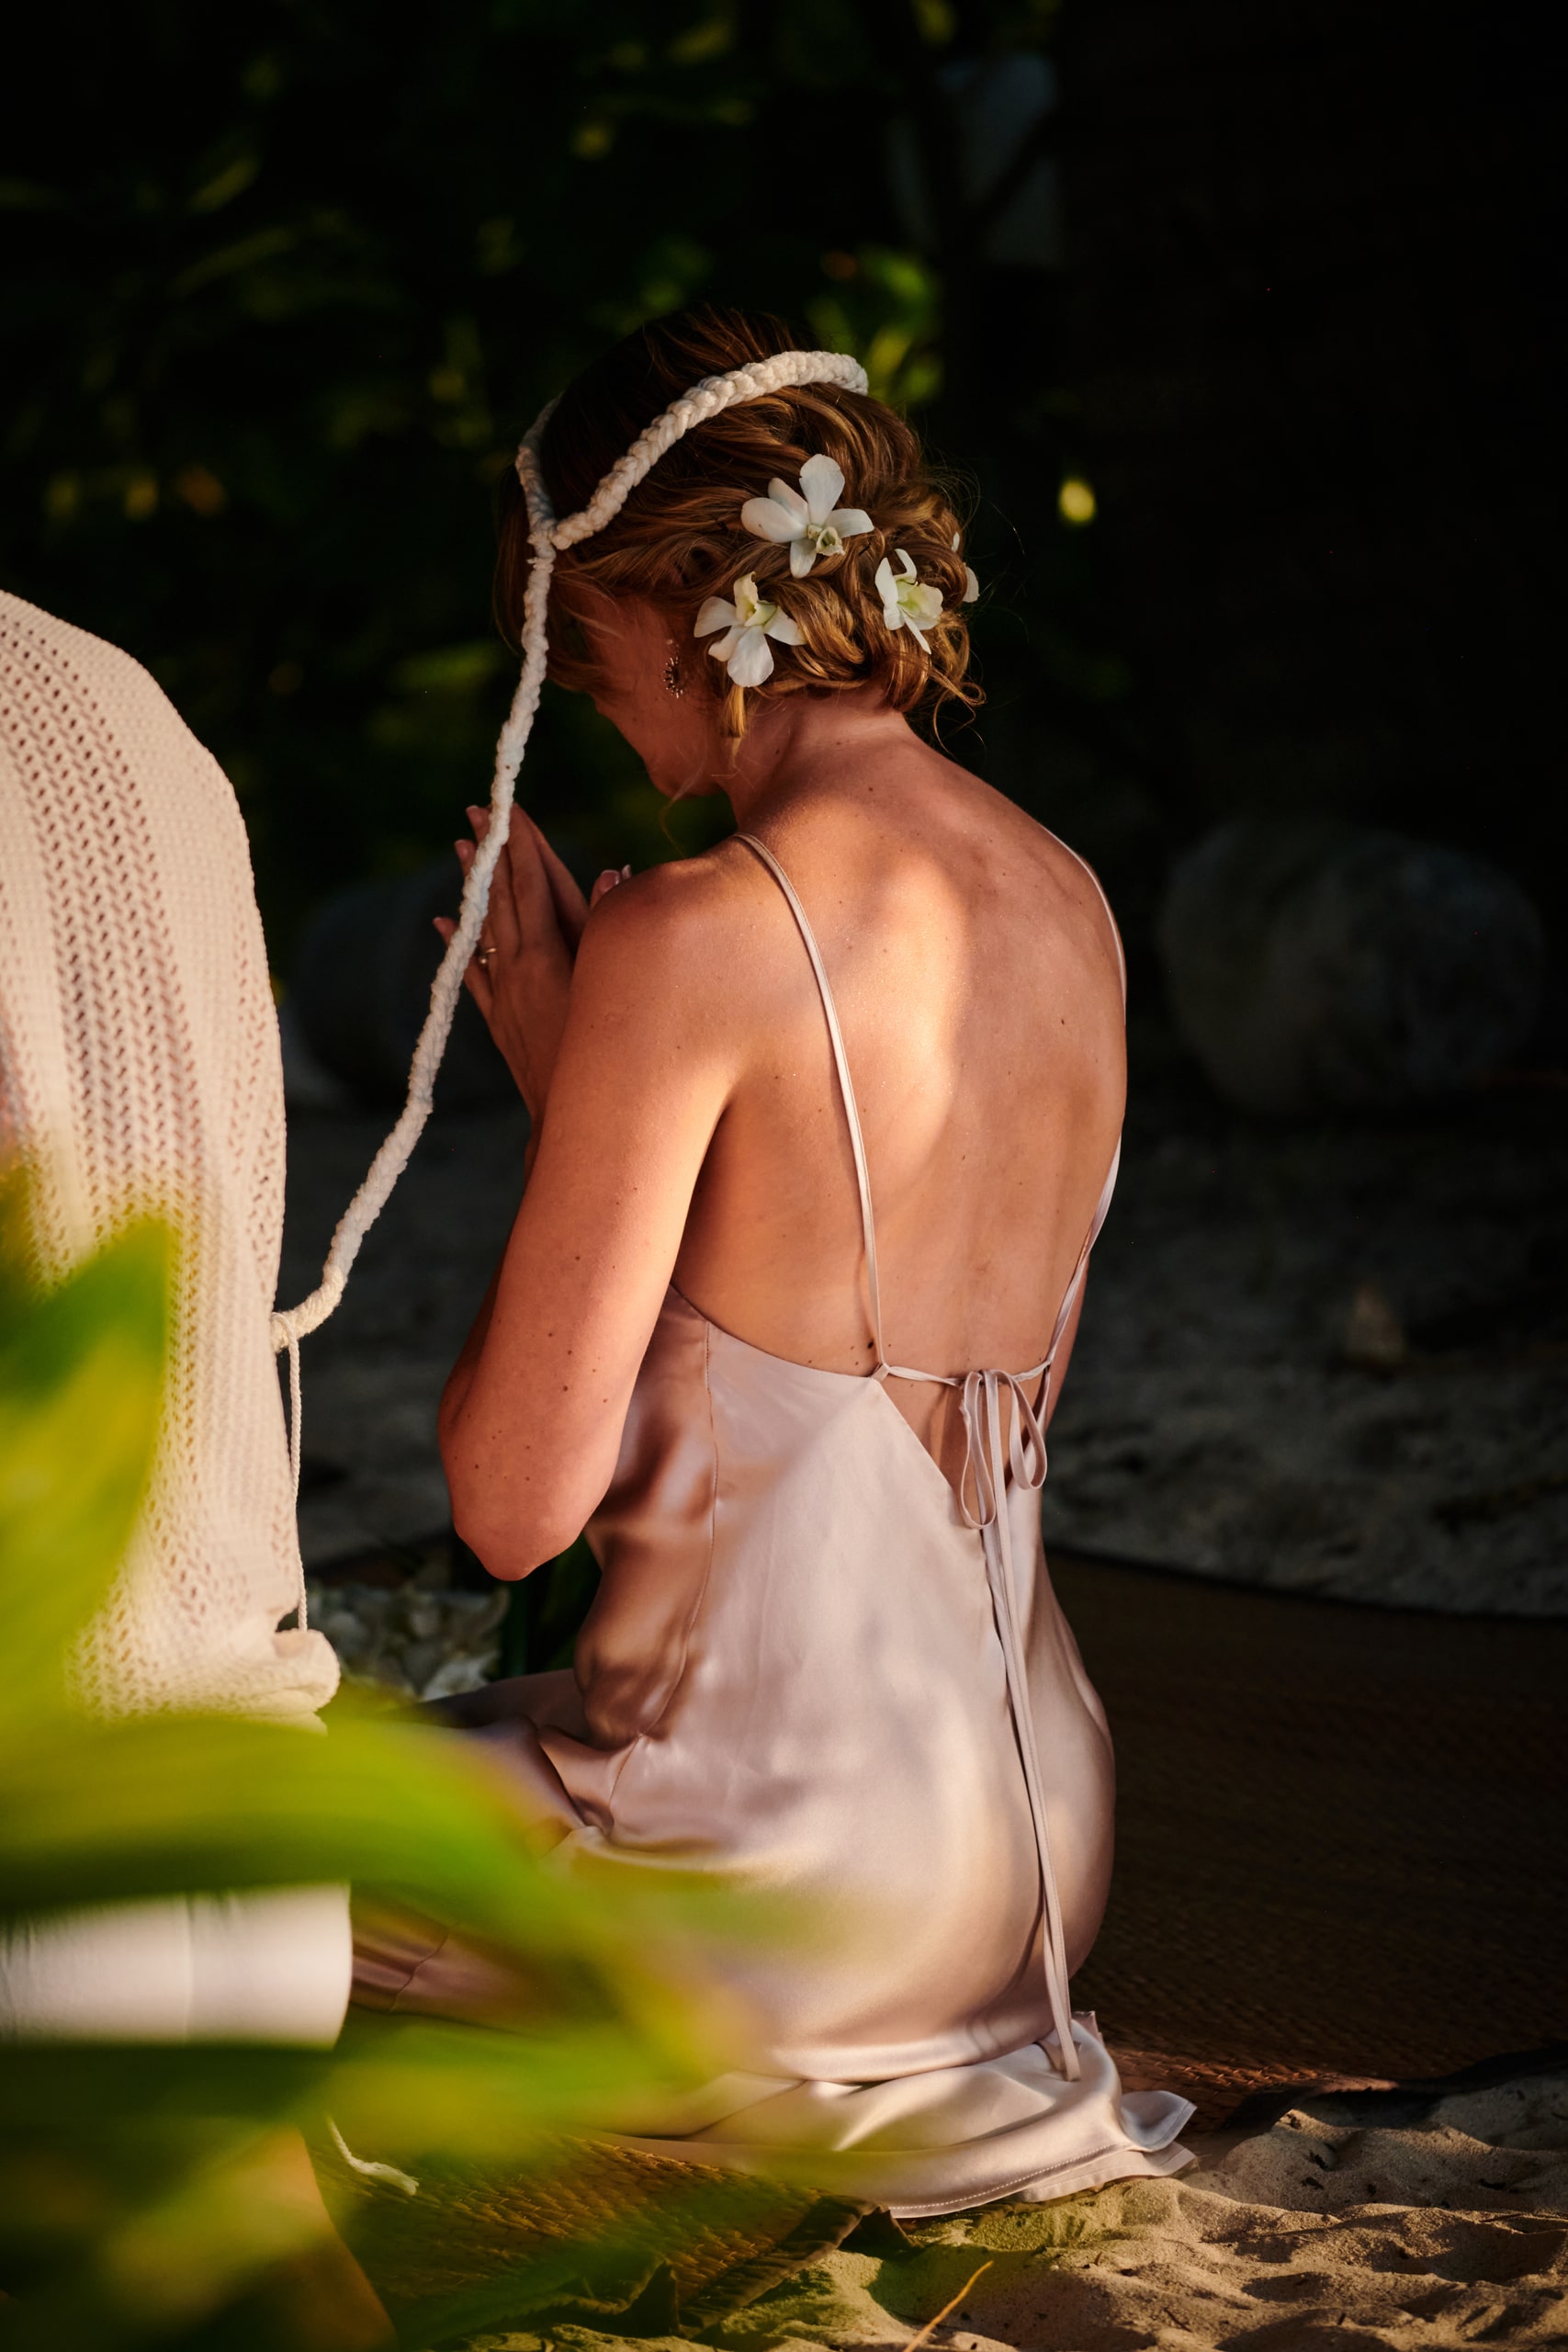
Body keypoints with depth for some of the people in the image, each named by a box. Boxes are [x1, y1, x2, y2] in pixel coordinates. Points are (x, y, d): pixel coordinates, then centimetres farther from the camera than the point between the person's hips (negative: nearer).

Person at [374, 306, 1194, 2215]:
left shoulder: (693, 937, -19)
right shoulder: (1066, 903, 4)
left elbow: (516, 1503, -16)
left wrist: (548, 1077, -3)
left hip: (791, 1852, -8)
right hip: (1036, 1821, 8)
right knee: (469, 1744, 33)